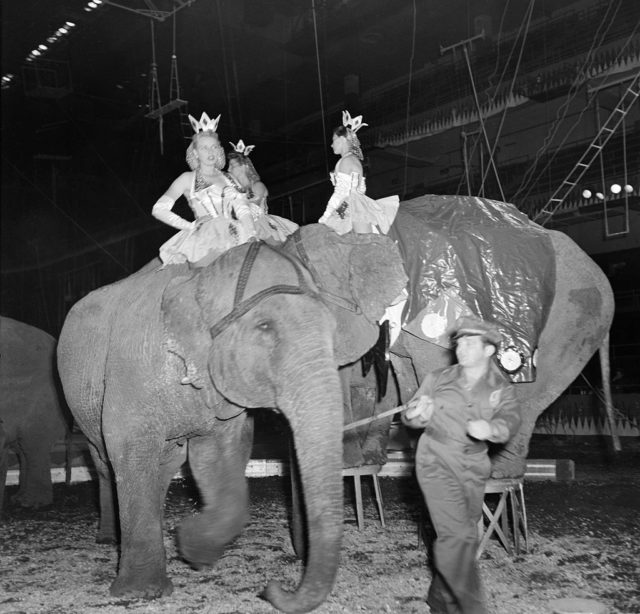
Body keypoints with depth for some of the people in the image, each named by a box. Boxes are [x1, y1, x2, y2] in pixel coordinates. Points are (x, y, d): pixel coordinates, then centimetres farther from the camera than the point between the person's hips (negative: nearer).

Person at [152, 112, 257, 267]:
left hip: (233, 234, 3)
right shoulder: (187, 179, 15)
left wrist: (251, 237, -7)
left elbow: (243, 210, 11)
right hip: (203, 239, -3)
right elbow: (159, 210, 8)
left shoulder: (229, 179, 25)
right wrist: (190, 226, 3)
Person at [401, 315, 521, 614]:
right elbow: (410, 416, 3)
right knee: (457, 534, -15)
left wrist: (491, 428, -37)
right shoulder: (438, 379, -1)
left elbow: (509, 420, -14)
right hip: (438, 462, -3)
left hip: (474, 467, 3)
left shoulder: (501, 388, 3)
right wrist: (418, 414, -22)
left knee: (465, 538, 9)